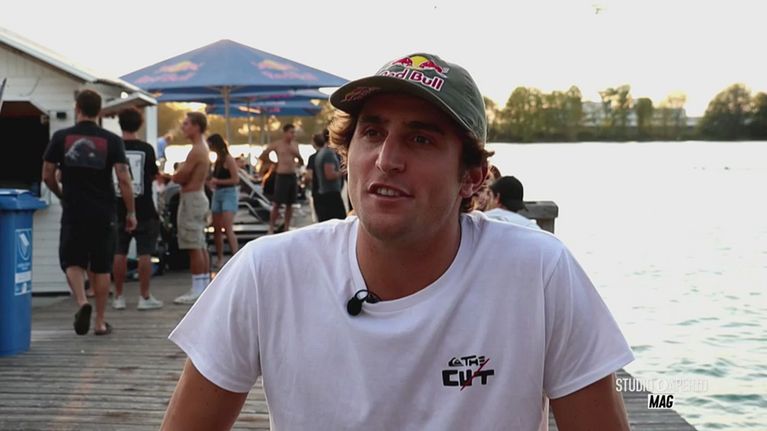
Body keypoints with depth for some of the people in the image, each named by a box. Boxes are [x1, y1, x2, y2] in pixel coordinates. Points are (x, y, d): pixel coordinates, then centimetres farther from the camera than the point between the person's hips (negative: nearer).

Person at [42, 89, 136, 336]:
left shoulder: (61, 138, -1)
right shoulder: (112, 141, -3)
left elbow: (47, 175, 2)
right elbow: (123, 179, -9)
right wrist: (131, 212, -2)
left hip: (73, 213, -1)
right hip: (103, 214, 1)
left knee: (72, 262, 10)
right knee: (101, 268, 10)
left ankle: (82, 302, -17)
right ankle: (100, 322, 15)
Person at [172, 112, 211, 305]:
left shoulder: (196, 151, -16)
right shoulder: (203, 148, 16)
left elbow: (178, 177, -16)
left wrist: (176, 175, 3)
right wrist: (182, 175, -1)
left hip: (191, 198, -10)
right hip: (199, 196, 10)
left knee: (194, 247, -9)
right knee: (201, 246, 12)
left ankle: (197, 290, -8)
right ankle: (205, 286, 17)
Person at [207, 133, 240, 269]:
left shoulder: (228, 159, -9)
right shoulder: (217, 160, 15)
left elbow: (236, 179, -15)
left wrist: (217, 181, -14)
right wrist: (211, 182, 3)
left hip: (229, 194, -8)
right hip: (217, 194, 8)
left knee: (227, 228, -17)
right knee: (216, 230, 8)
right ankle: (219, 259, 17)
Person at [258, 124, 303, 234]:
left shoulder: (295, 145, 11)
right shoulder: (276, 145, -4)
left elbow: (301, 161, 17)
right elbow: (262, 157, 0)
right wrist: (275, 163, 2)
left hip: (293, 176, 5)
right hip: (282, 176, -5)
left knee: (290, 204, 8)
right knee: (277, 204, -6)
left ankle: (287, 228, 16)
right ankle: (271, 228, 0)